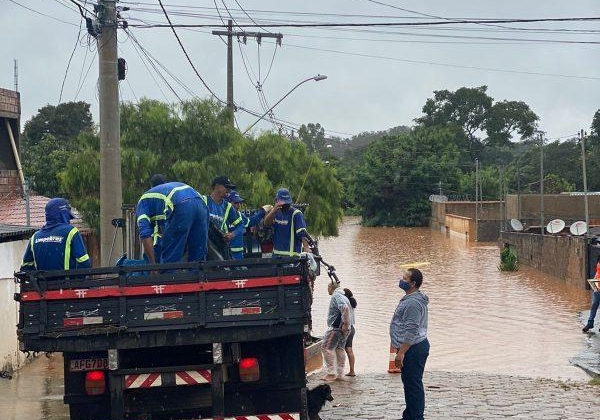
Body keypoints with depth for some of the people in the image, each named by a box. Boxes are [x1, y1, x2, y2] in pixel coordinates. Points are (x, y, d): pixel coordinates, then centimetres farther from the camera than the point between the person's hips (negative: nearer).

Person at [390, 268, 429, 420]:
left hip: (413, 349, -11)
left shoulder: (413, 303, -20)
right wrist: (401, 350, 27)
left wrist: (401, 353, -25)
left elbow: (411, 331, -25)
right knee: (409, 383, 17)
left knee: (413, 385, -7)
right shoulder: (411, 299, 15)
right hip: (415, 346, 11)